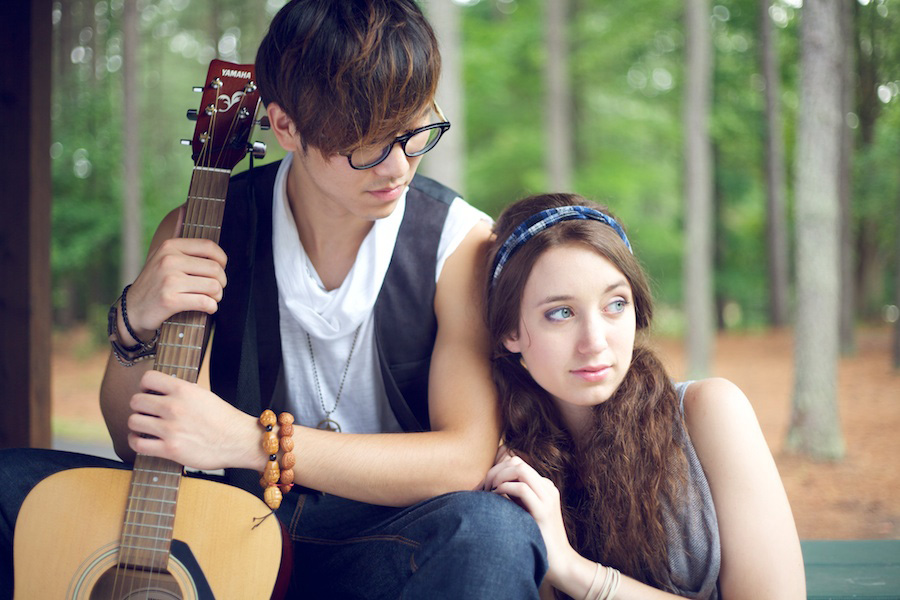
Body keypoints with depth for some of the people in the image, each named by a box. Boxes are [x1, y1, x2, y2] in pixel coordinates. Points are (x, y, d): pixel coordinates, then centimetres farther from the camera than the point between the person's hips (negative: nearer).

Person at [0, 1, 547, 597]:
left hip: (398, 541, -2)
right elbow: (137, 443, 5)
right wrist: (136, 326, -18)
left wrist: (249, 441, -27)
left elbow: (466, 457, -20)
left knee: (493, 533, -37)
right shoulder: (202, 231, -3)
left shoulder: (461, 242, -10)